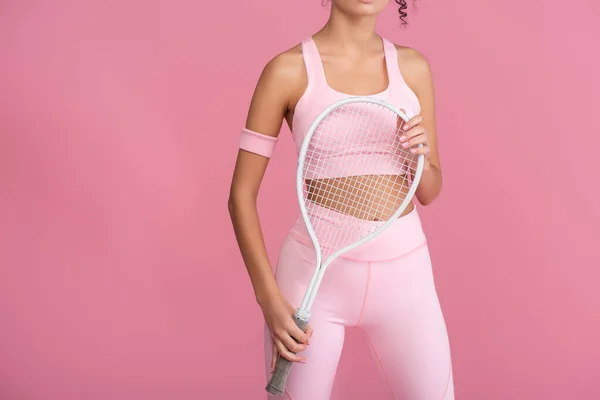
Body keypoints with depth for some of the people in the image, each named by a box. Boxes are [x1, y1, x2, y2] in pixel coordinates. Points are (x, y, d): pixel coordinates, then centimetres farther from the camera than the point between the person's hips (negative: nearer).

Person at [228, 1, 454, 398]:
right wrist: (269, 299, -10)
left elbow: (429, 193, 10)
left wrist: (420, 157, -12)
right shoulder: (288, 70, -7)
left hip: (402, 273, 3)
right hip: (315, 272, -3)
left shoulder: (413, 67, 3)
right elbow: (242, 194, -3)